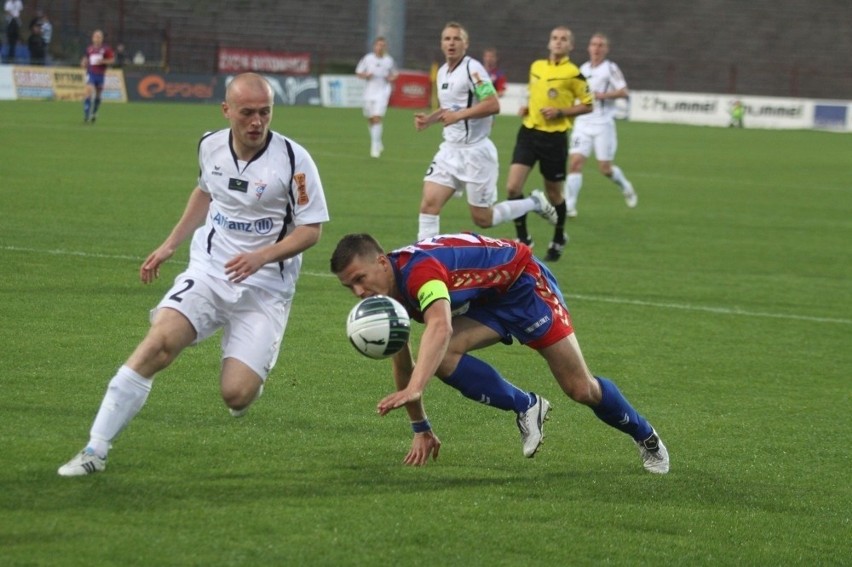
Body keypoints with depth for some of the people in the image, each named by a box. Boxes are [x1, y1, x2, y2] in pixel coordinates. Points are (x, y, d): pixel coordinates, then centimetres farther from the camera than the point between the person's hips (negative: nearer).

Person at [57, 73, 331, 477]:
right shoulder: (211, 147, 2)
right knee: (160, 341, -24)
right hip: (208, 272, 3)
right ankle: (95, 450, -21)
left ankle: (251, 374, 25)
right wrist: (170, 244, 23)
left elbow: (311, 229, -7)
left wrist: (261, 257, -21)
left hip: (265, 288, -3)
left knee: (236, 395, -16)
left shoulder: (293, 159, -12)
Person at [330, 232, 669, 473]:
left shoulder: (417, 269, -37)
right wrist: (420, 429, 4)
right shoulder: (385, 299, -10)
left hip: (523, 280, -7)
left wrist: (413, 389, -68)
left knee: (580, 389, -5)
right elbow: (403, 364, 3)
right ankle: (526, 408, -4)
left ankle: (646, 437, 23)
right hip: (485, 302, 7)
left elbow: (440, 328, -56)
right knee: (439, 357, -21)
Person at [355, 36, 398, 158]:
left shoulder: (389, 60, 1)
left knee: (377, 118, -15)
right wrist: (366, 75, -12)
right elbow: (358, 72, 8)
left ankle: (375, 147, -13)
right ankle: (378, 143, 33)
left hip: (382, 92, -2)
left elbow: (394, 73, 16)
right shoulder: (367, 58, 0)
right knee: (370, 119, 11)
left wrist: (391, 78, -6)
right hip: (369, 92, 2)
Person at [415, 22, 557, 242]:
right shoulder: (443, 72, 11)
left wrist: (458, 115, -26)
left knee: (483, 219, 2)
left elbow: (493, 105, -23)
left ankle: (535, 203, 24)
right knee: (429, 203, -9)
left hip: (475, 152, -7)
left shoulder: (472, 69, -14)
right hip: (450, 150, 7)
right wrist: (428, 120, 8)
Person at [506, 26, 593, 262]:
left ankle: (558, 240, 32)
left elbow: (587, 105, -3)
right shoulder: (536, 67, 9)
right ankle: (523, 239, 3)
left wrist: (560, 112, -15)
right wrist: (527, 107, 6)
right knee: (512, 187, -11)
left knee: (554, 194, 8)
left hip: (554, 138, -4)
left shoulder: (573, 74, -7)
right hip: (529, 132, 4)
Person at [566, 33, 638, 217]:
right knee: (575, 161, -11)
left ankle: (625, 187, 31)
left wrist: (601, 95, -21)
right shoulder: (583, 69, 13)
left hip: (603, 124, -4)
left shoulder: (610, 69, -5)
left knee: (605, 168, 0)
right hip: (582, 123, 4)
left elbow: (624, 92, -14)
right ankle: (569, 205, -14)